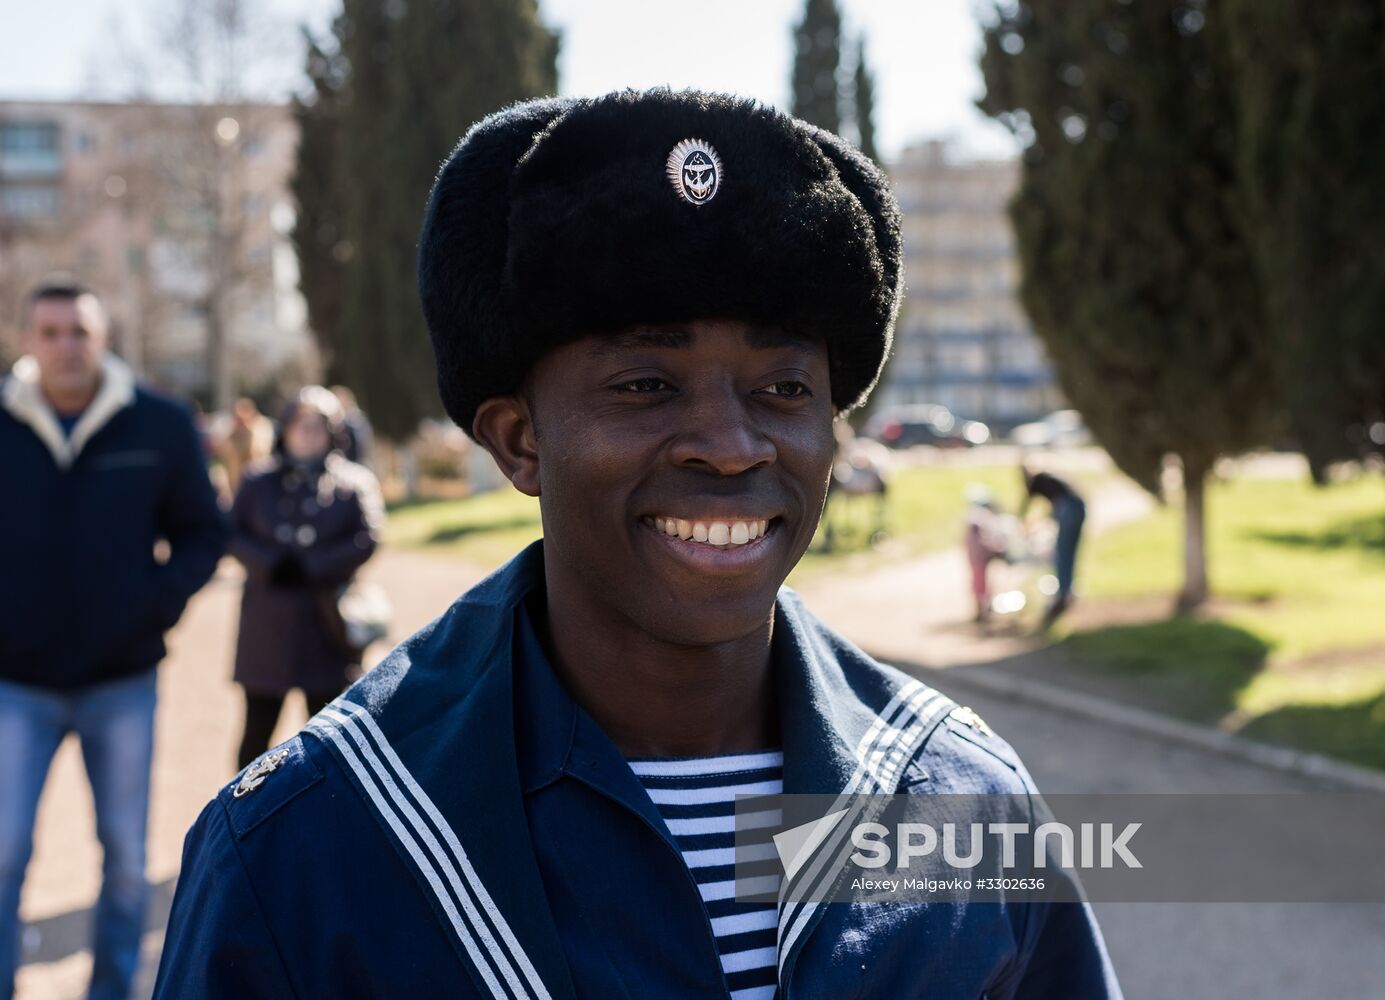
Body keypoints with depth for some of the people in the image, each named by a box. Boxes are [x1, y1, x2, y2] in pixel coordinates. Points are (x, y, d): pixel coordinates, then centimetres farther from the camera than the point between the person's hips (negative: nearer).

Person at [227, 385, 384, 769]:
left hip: (327, 623, -2)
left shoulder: (355, 482, 5)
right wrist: (272, 565, -13)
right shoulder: (259, 481, 11)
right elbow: (233, 533, 4)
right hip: (264, 626, 2)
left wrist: (307, 568, -13)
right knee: (256, 730, 5)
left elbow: (366, 539, -6)